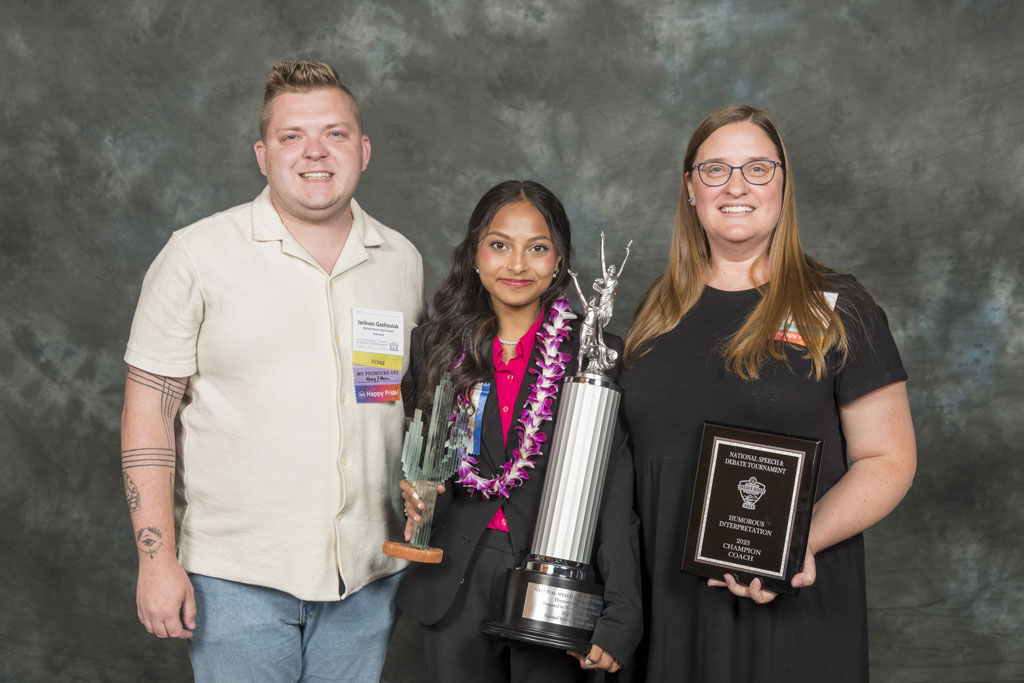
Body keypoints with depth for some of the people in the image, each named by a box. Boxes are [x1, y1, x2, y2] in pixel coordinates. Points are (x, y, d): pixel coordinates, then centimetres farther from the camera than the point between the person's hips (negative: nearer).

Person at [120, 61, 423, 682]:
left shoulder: (403, 261, 6)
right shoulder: (200, 254, -5)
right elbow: (149, 409, -5)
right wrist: (158, 559, -10)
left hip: (367, 577, 4)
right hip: (235, 579, -3)